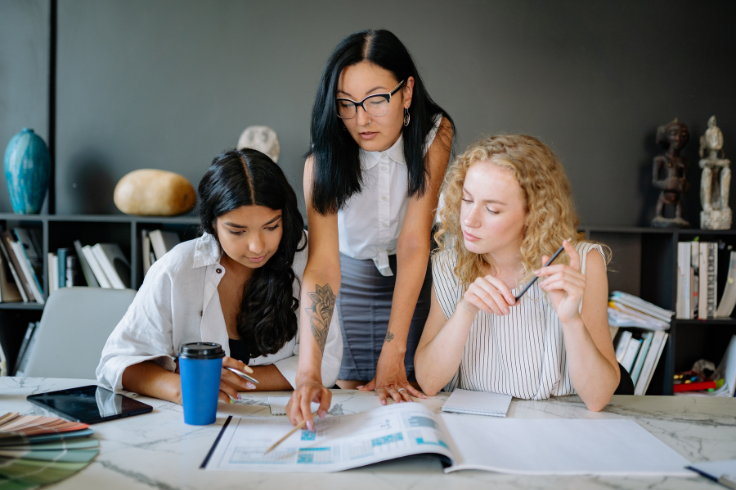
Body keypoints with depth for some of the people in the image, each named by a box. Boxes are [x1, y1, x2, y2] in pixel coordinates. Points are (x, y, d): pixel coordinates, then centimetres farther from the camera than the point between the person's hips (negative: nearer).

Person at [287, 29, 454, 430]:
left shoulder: (435, 134, -28)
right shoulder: (323, 159, -28)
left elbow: (414, 244, -31)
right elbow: (322, 261, -39)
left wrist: (393, 354, -34)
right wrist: (308, 373, -51)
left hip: (418, 272, 0)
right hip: (355, 272, 0)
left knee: (412, 390, 1)